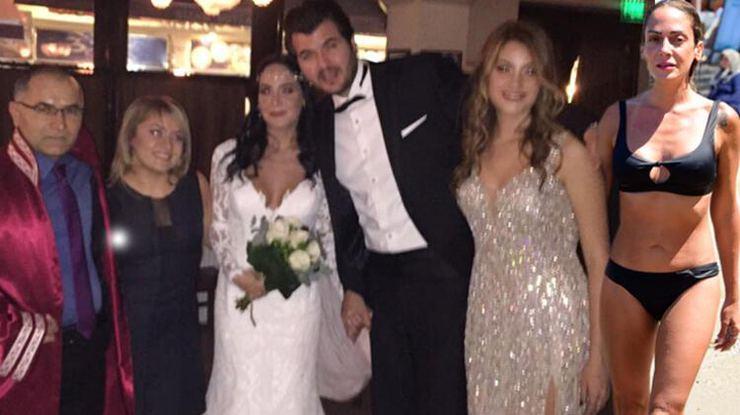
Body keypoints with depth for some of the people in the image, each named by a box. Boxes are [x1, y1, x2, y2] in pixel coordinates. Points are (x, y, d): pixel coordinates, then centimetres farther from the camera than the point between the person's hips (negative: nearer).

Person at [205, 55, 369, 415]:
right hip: (239, 297, 1)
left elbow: (327, 235, 4)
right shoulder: (228, 156, -1)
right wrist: (238, 274, -9)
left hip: (297, 301, -1)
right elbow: (218, 228, 5)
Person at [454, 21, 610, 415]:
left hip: (550, 320, -4)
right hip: (485, 319, 4)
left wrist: (598, 355, -11)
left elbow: (600, 261, -8)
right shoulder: (474, 148, 4)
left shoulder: (566, 152, -10)